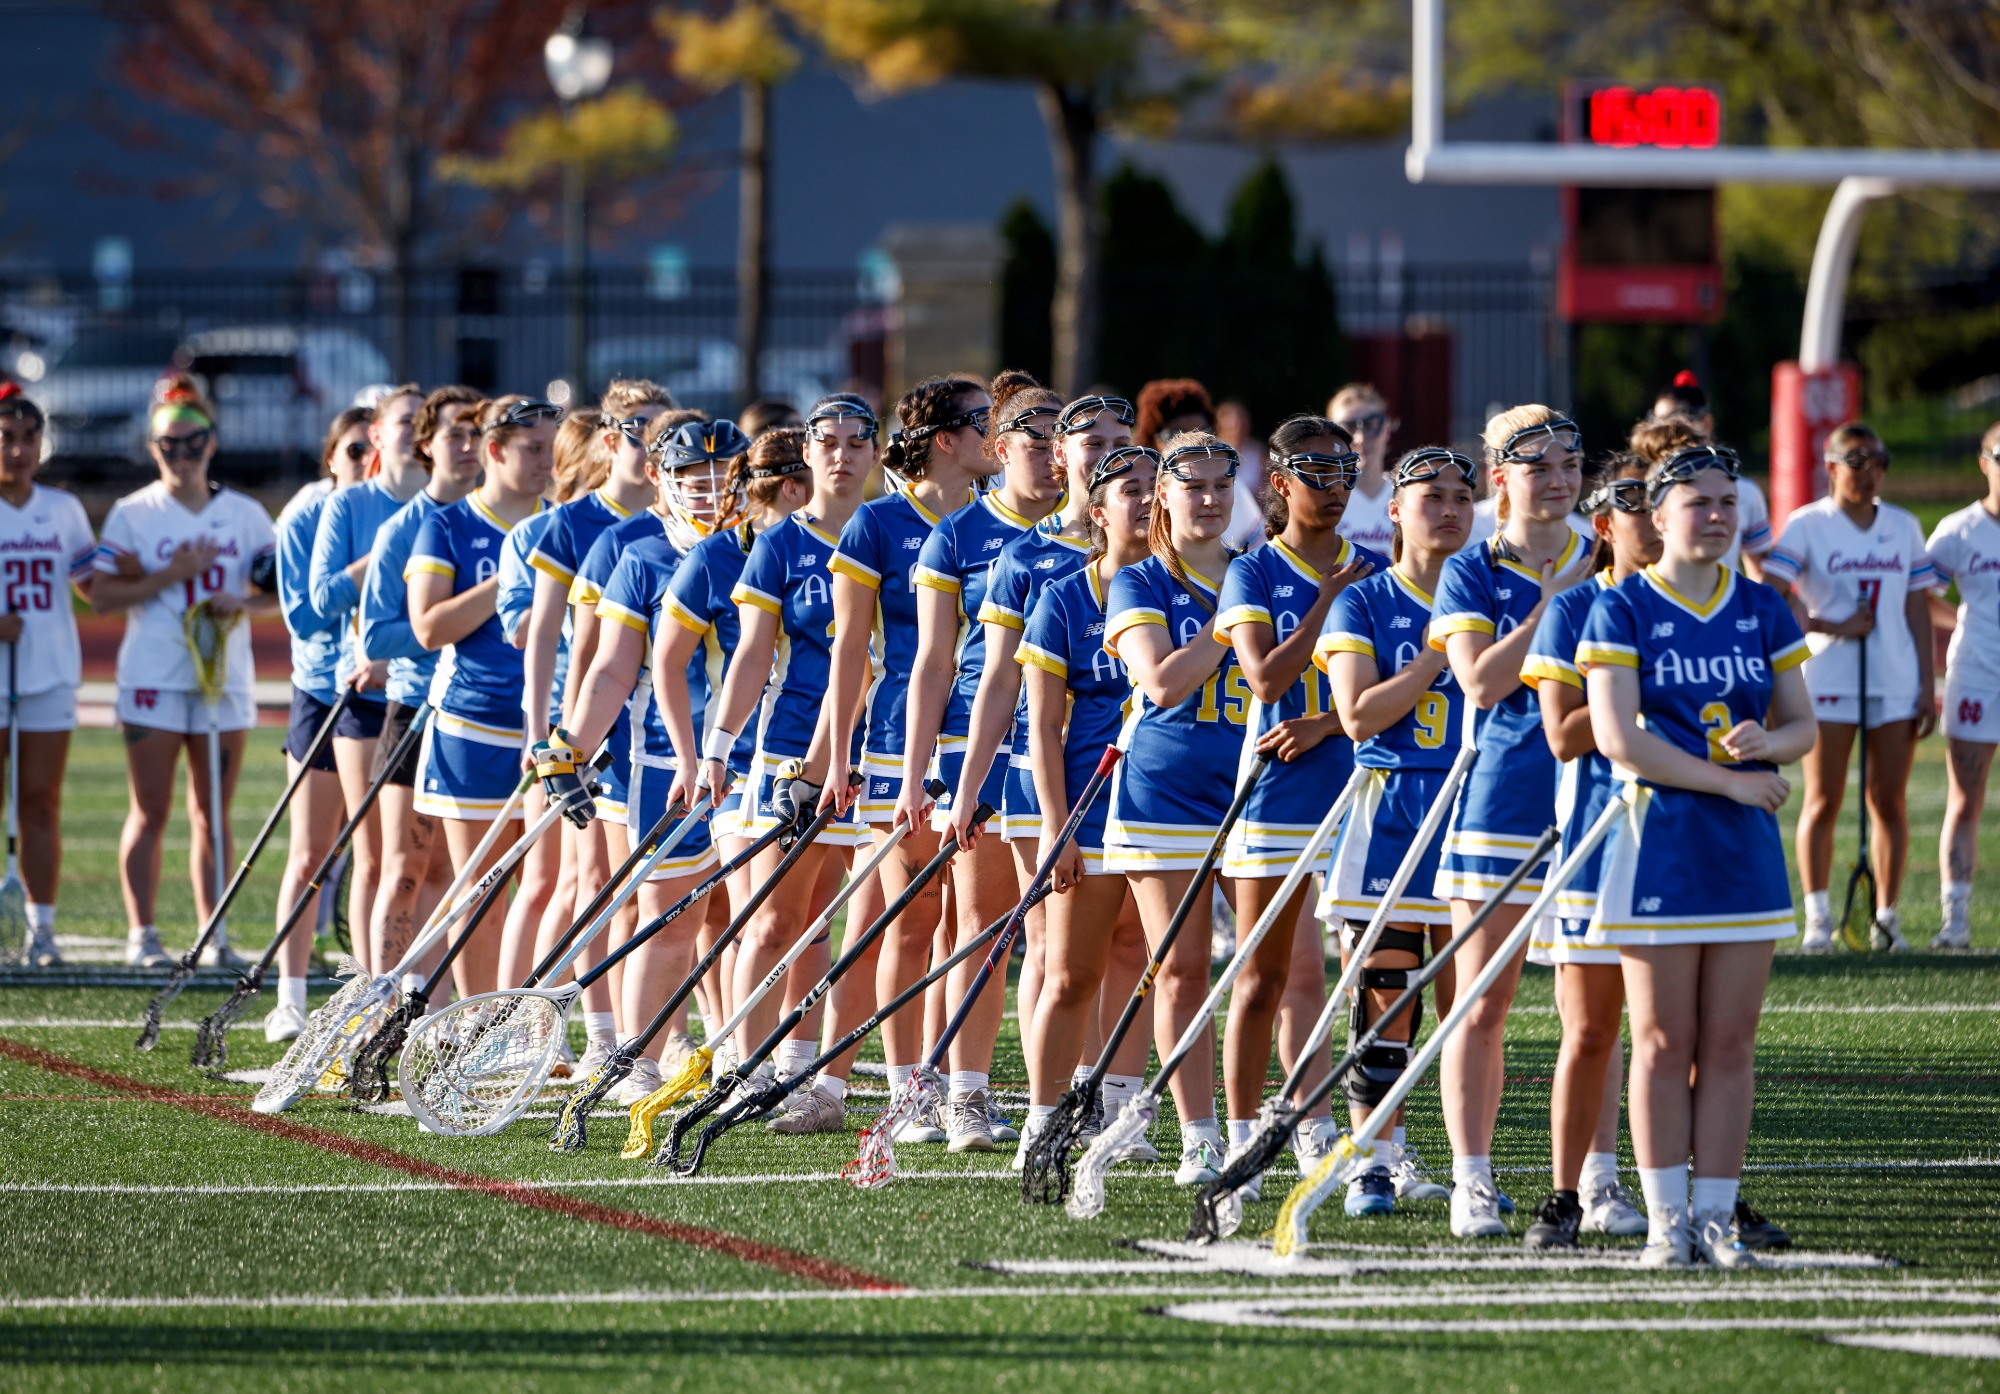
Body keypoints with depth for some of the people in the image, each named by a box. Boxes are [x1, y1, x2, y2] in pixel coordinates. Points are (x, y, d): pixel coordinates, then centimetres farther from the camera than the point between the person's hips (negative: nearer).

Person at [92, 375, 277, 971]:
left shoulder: (245, 514, 8)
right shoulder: (132, 514, 2)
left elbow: (282, 591, 8)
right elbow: (102, 596, -6)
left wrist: (242, 602, -13)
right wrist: (174, 575, -14)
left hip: (225, 677, 2)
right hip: (153, 679, -2)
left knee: (213, 814, 5)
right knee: (150, 813, -2)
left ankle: (212, 933, 9)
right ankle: (142, 934, 3)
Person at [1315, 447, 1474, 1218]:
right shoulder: (1362, 604, 3)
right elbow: (1359, 714, -8)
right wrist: (1440, 653, -13)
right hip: (1389, 820, -2)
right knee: (1382, 997, -2)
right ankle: (1375, 1162, 6)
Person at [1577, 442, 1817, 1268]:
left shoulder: (1763, 610, 10)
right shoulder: (1622, 610, -4)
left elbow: (1803, 726, 12)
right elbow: (1616, 737, -13)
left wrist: (1768, 742, -12)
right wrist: (1728, 778, -15)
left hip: (1747, 852, 4)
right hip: (1658, 846, -4)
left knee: (1730, 1043, 3)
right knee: (1664, 1043, -2)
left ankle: (1715, 1215, 6)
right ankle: (1665, 1220, 3)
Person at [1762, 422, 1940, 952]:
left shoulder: (1904, 527, 10)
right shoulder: (1807, 525, -2)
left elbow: (1917, 610, 11)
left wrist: (1928, 685, 6)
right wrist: (1834, 627, -14)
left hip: (1897, 684, 3)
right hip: (1829, 683, -3)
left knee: (1890, 800, 2)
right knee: (1824, 802, -3)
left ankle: (1886, 914, 8)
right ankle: (1818, 917, 2)